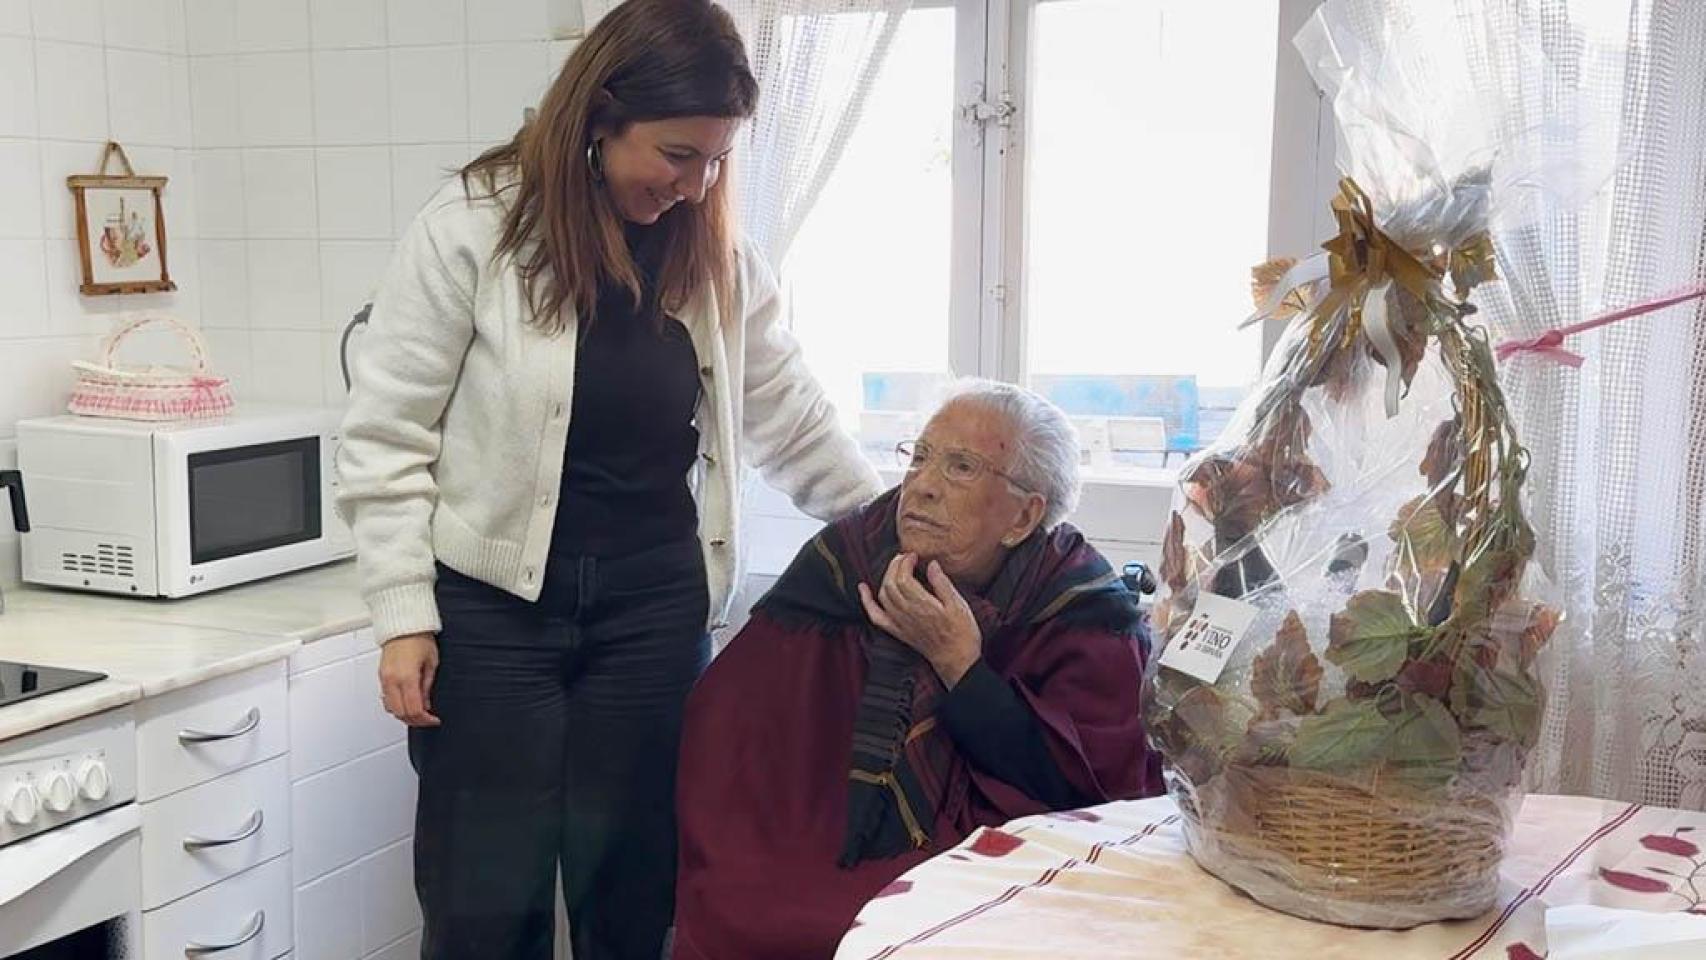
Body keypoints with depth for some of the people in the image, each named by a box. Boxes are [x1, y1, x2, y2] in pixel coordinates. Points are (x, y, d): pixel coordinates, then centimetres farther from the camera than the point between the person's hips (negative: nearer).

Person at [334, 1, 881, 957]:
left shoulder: (720, 258, 5)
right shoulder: (471, 228, -8)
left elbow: (798, 428, 13)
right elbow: (387, 437, -7)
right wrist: (405, 616, -10)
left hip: (656, 608, 3)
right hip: (494, 605, -3)